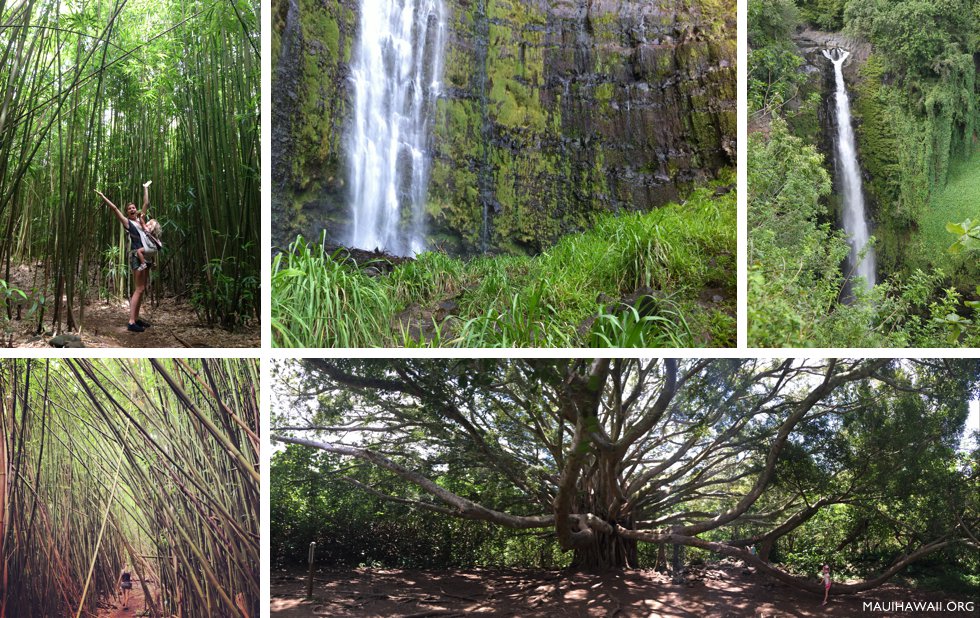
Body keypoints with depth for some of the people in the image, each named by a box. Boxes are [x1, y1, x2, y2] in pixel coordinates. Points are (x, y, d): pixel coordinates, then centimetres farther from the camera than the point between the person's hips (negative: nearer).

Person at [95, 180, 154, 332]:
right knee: (139, 288, -12)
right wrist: (103, 197, -4)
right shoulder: (127, 222, 2)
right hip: (136, 255, -7)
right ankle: (131, 322, -15)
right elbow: (115, 209, -3)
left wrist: (146, 188, 29)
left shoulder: (140, 220, 17)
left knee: (142, 288, 8)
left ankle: (136, 319, 12)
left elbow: (146, 203, 24)